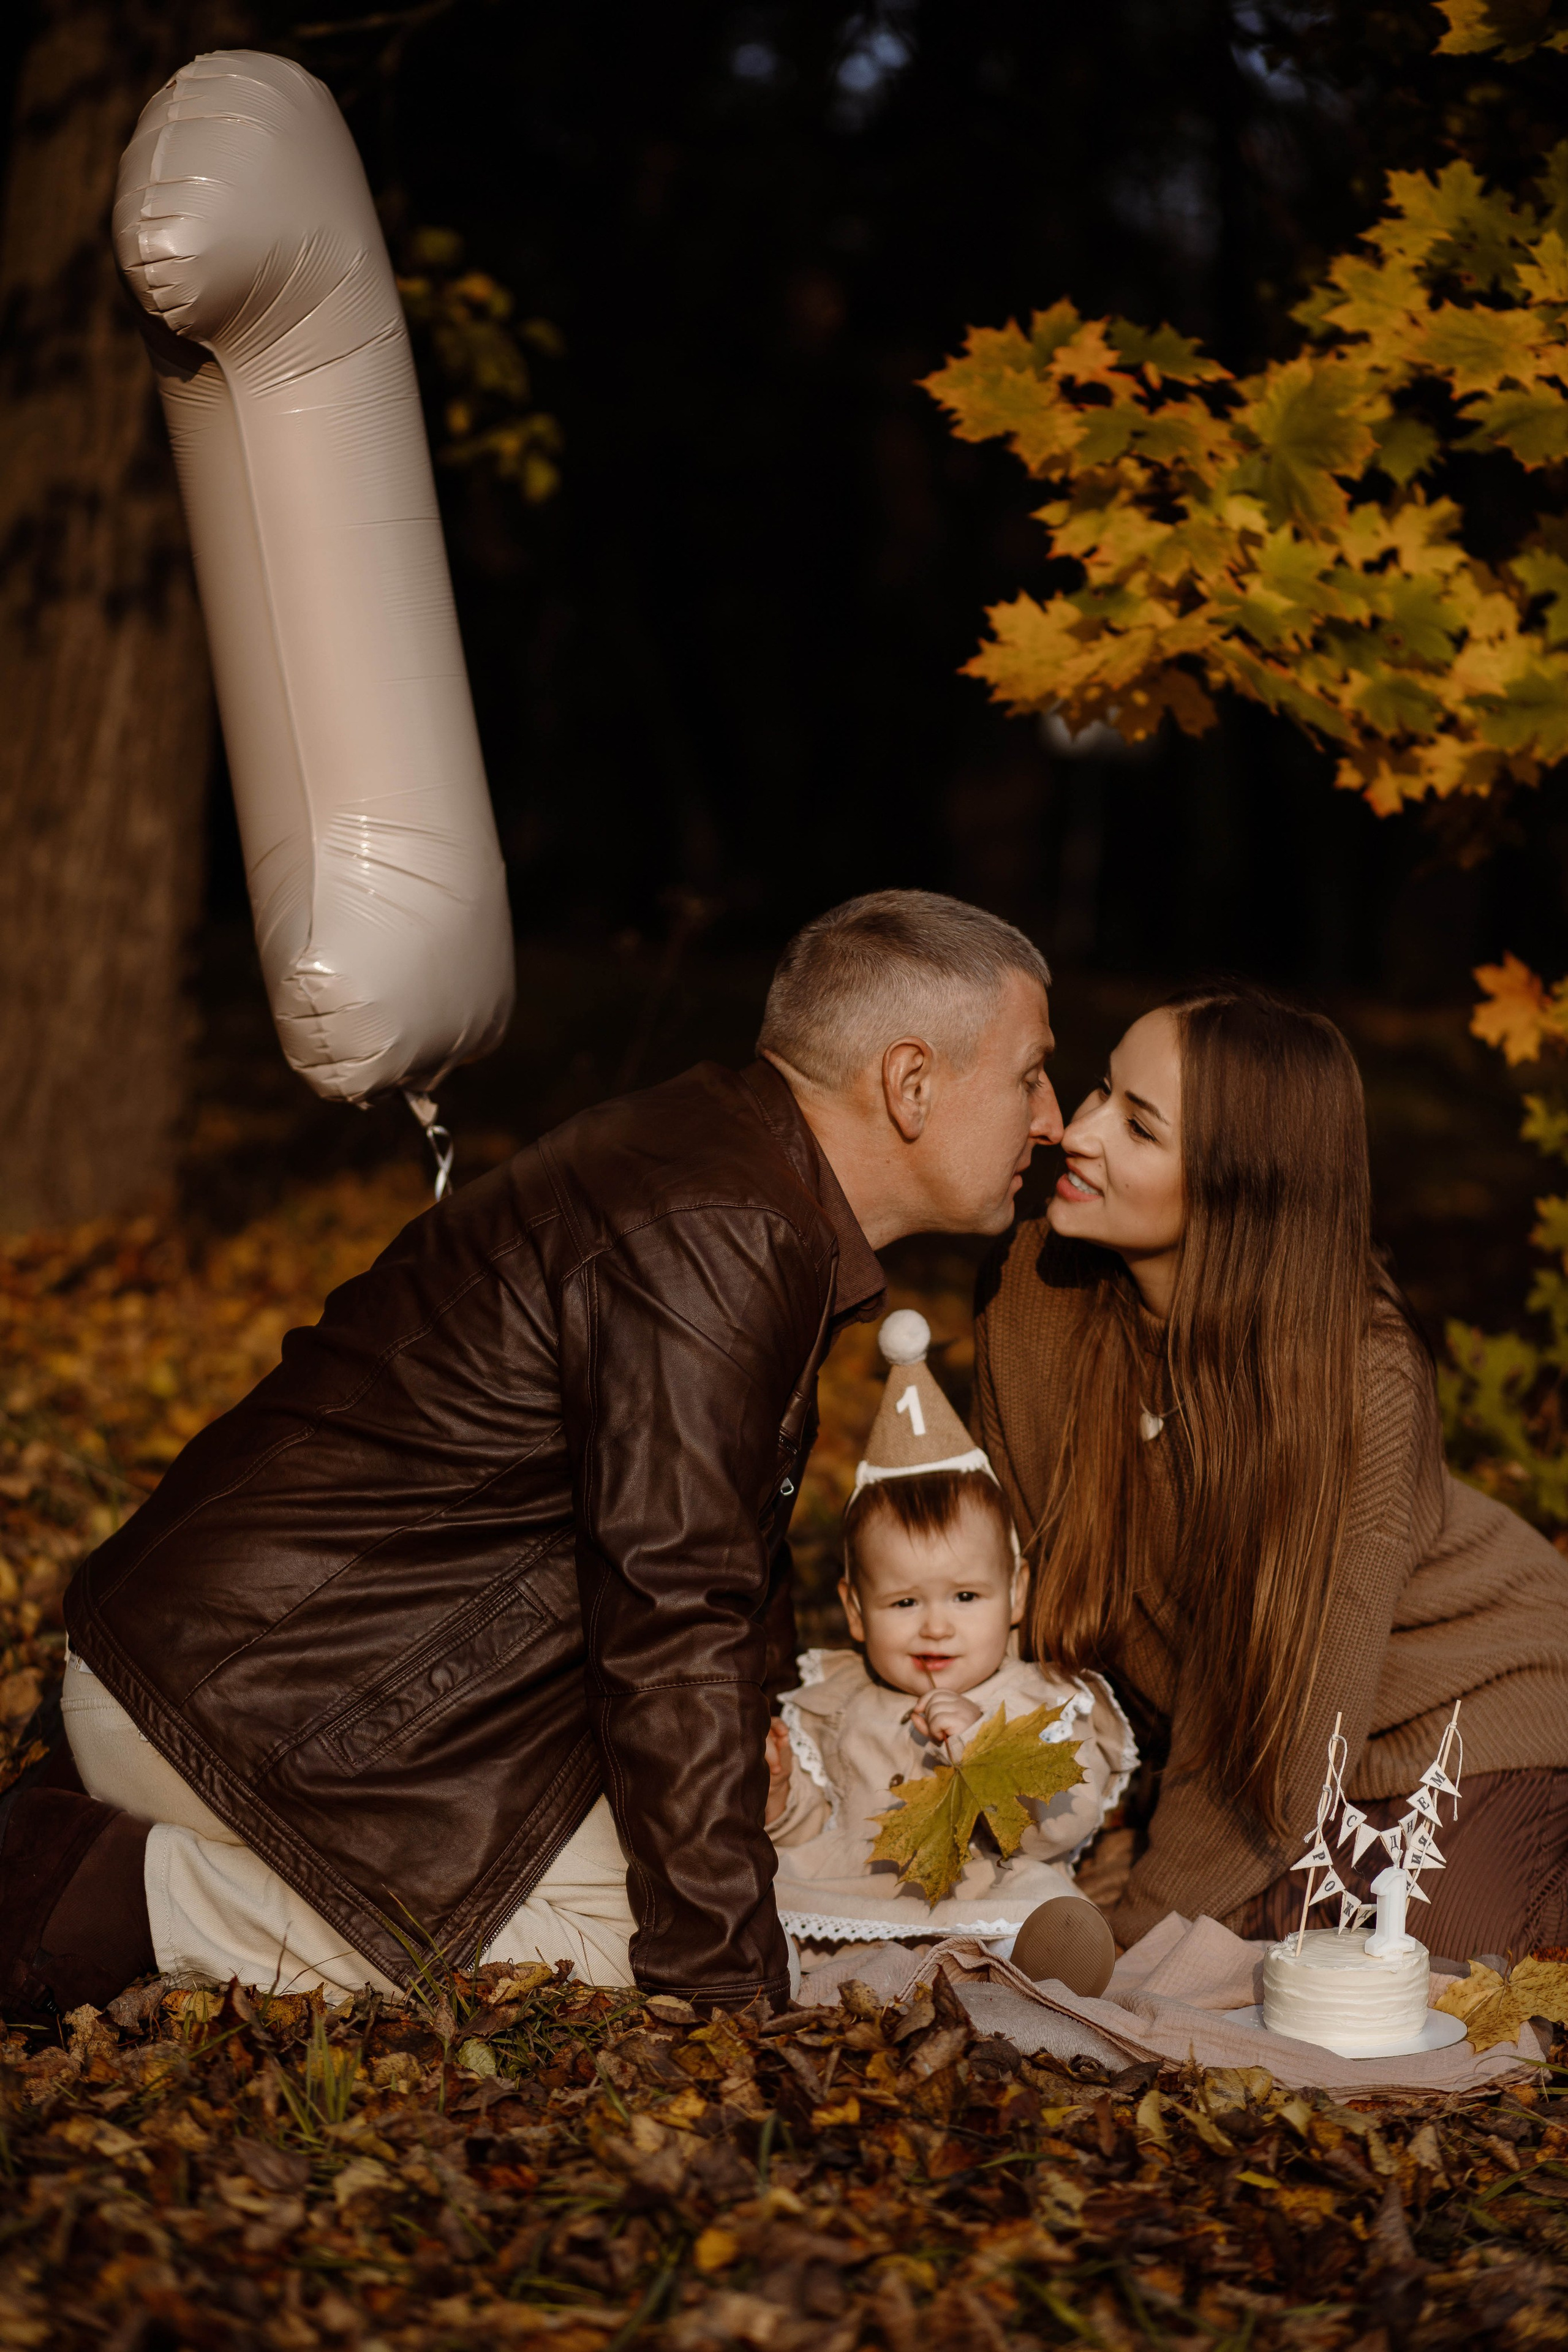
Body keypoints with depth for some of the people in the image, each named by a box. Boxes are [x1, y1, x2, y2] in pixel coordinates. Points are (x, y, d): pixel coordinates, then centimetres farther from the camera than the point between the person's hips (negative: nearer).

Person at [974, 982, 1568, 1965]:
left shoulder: (1366, 1377, -32)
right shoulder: (1037, 1283, -18)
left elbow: (1290, 1727, -24)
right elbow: (1022, 1563, -5)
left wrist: (1135, 1929, -21)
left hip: (1463, 1704, -4)